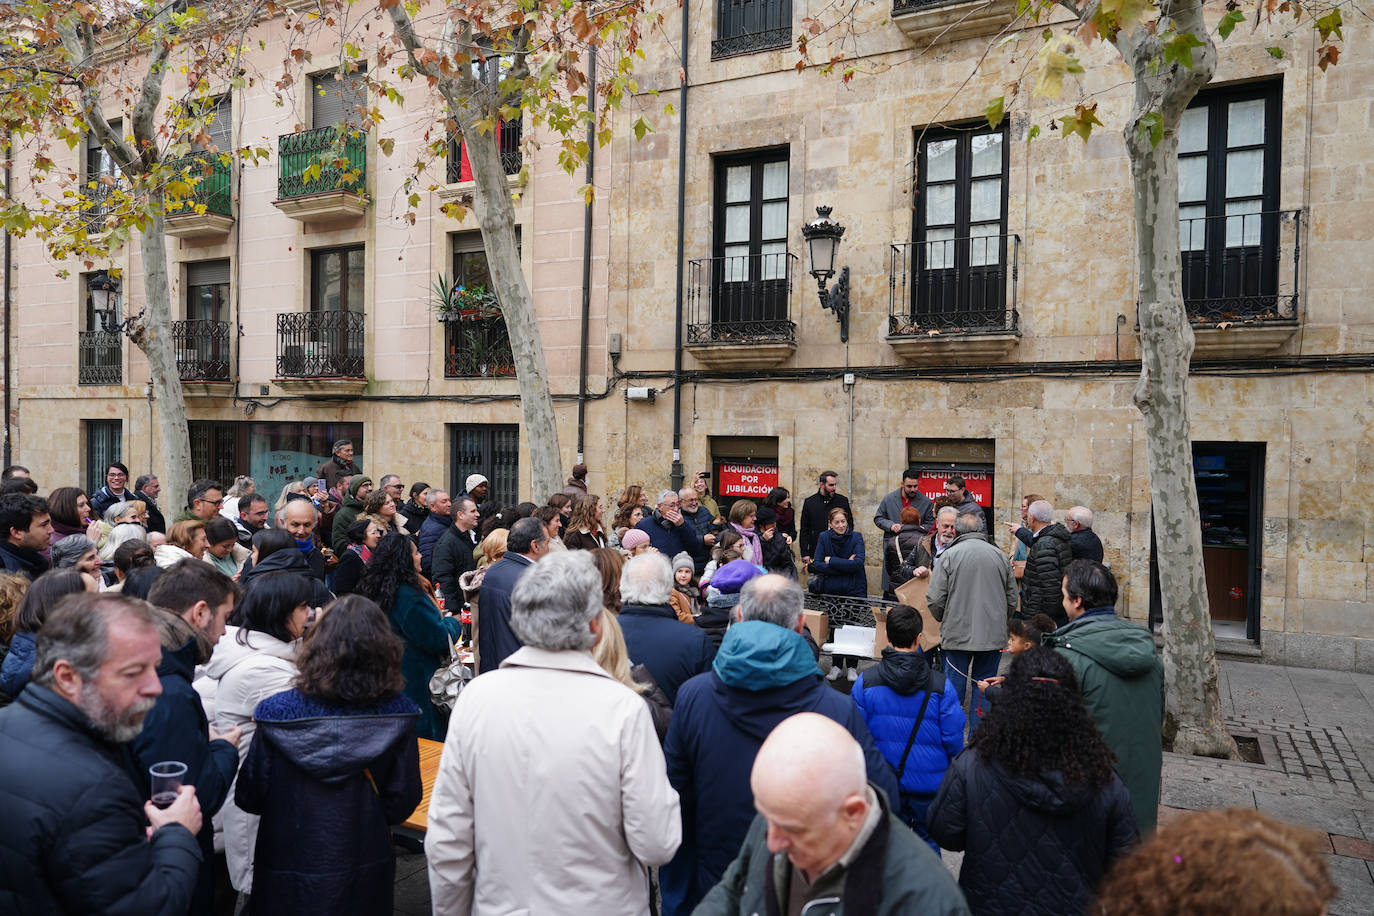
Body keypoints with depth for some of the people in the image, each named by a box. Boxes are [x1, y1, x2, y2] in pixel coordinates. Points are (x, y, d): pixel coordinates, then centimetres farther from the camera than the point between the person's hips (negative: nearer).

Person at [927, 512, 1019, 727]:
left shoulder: (949, 555, -6)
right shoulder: (1000, 555, 6)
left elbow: (935, 600, -7)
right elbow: (1012, 599, 12)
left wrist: (944, 620, 12)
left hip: (957, 634, -3)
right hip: (993, 636, 3)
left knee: (954, 686, 6)